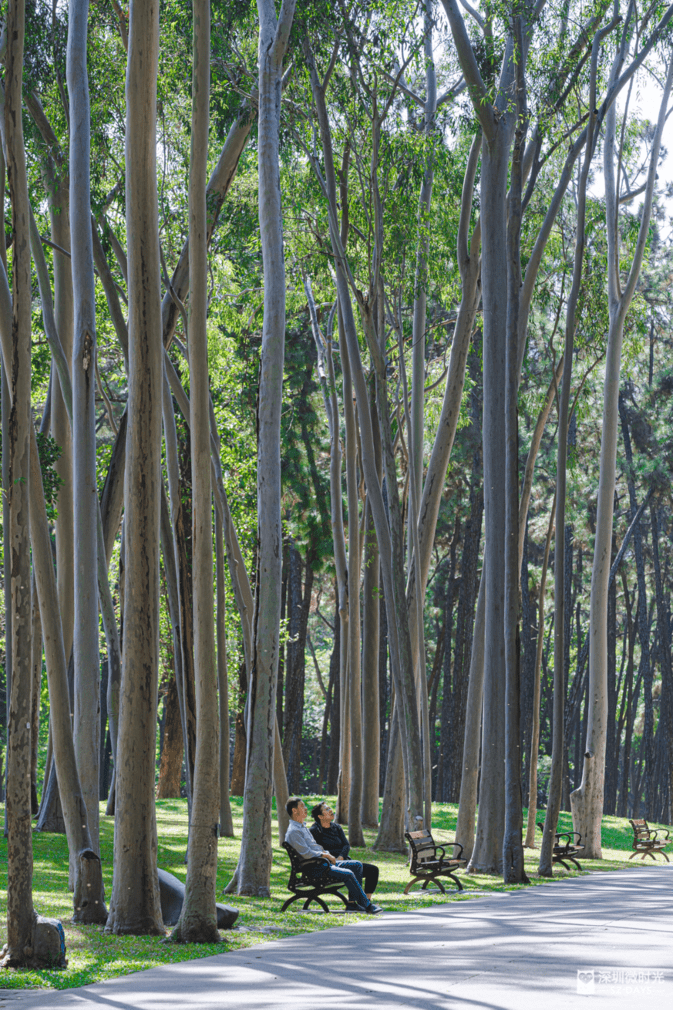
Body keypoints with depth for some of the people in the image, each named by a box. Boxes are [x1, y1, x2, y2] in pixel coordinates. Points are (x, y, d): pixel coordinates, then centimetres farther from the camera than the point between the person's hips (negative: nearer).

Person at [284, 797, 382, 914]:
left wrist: (327, 854, 7)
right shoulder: (293, 832, -13)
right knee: (348, 874, -25)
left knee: (357, 865, 4)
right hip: (314, 868, -11)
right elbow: (307, 854, -21)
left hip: (323, 863, 11)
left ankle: (352, 903, -2)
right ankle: (367, 906, -16)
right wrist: (326, 855, -12)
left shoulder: (303, 827, 21)